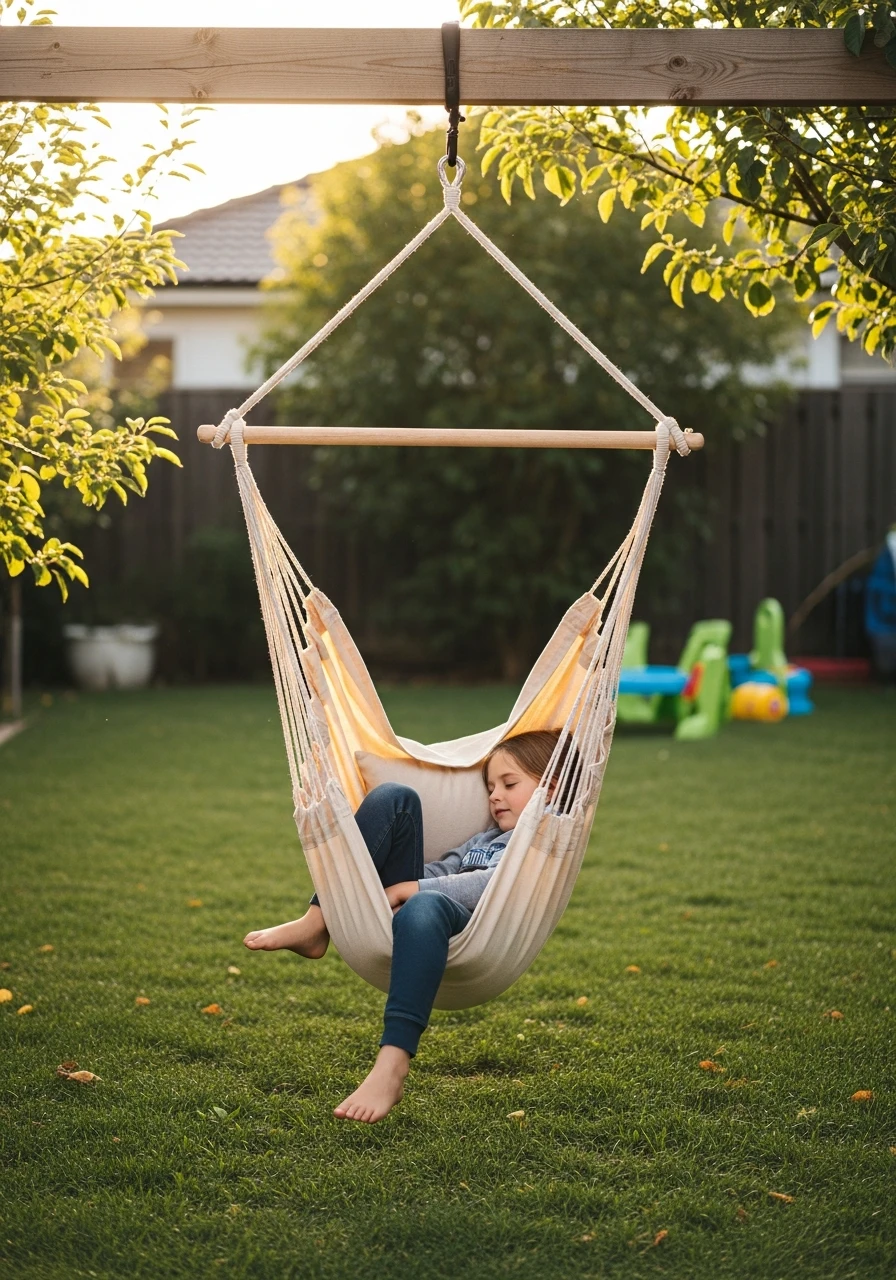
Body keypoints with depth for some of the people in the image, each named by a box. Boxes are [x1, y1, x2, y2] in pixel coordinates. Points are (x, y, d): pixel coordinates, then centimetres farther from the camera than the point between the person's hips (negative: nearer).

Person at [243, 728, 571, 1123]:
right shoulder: (485, 839, 37)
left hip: (470, 931, -7)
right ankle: (314, 926, -16)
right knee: (394, 799, -2)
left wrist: (413, 889, -13)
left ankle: (391, 1067, -54)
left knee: (425, 906, -44)